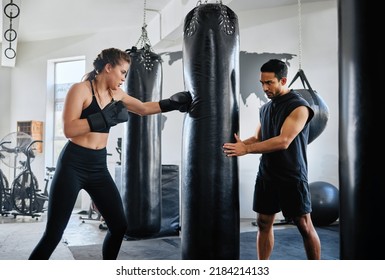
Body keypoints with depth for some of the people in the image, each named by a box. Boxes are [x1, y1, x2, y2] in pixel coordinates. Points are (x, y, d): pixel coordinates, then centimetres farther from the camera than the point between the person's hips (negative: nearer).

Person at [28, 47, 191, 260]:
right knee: (53, 234, -5)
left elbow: (144, 108, 23)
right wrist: (106, 117, -23)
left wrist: (172, 103, 14)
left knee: (119, 226, 8)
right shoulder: (81, 89, -10)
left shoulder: (116, 94, 9)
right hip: (73, 165, -6)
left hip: (99, 167, 7)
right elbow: (69, 129, -20)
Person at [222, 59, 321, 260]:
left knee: (304, 226, 3)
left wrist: (247, 149, -27)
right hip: (266, 175, 7)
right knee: (264, 223, 10)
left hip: (292, 177, -7)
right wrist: (240, 144, -4)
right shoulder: (265, 108, 11)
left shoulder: (299, 107, -13)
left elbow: (283, 141, -24)